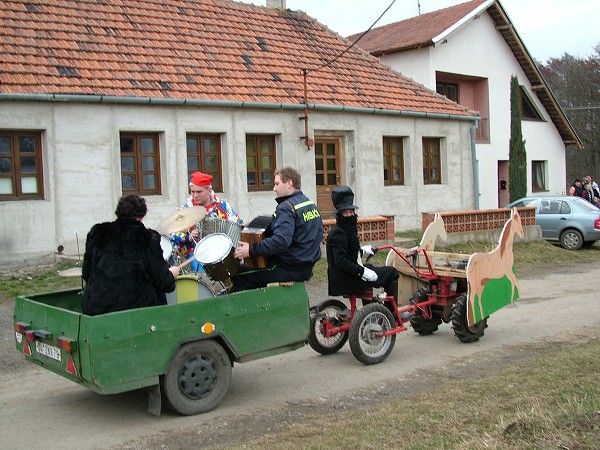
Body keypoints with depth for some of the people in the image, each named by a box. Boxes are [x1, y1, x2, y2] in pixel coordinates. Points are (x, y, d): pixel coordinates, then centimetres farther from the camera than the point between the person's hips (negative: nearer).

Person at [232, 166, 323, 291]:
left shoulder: (286, 207, -19)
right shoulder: (311, 204, 9)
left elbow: (281, 241, -32)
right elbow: (319, 235, 18)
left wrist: (251, 250, -27)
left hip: (289, 270, -9)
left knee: (238, 275, -3)